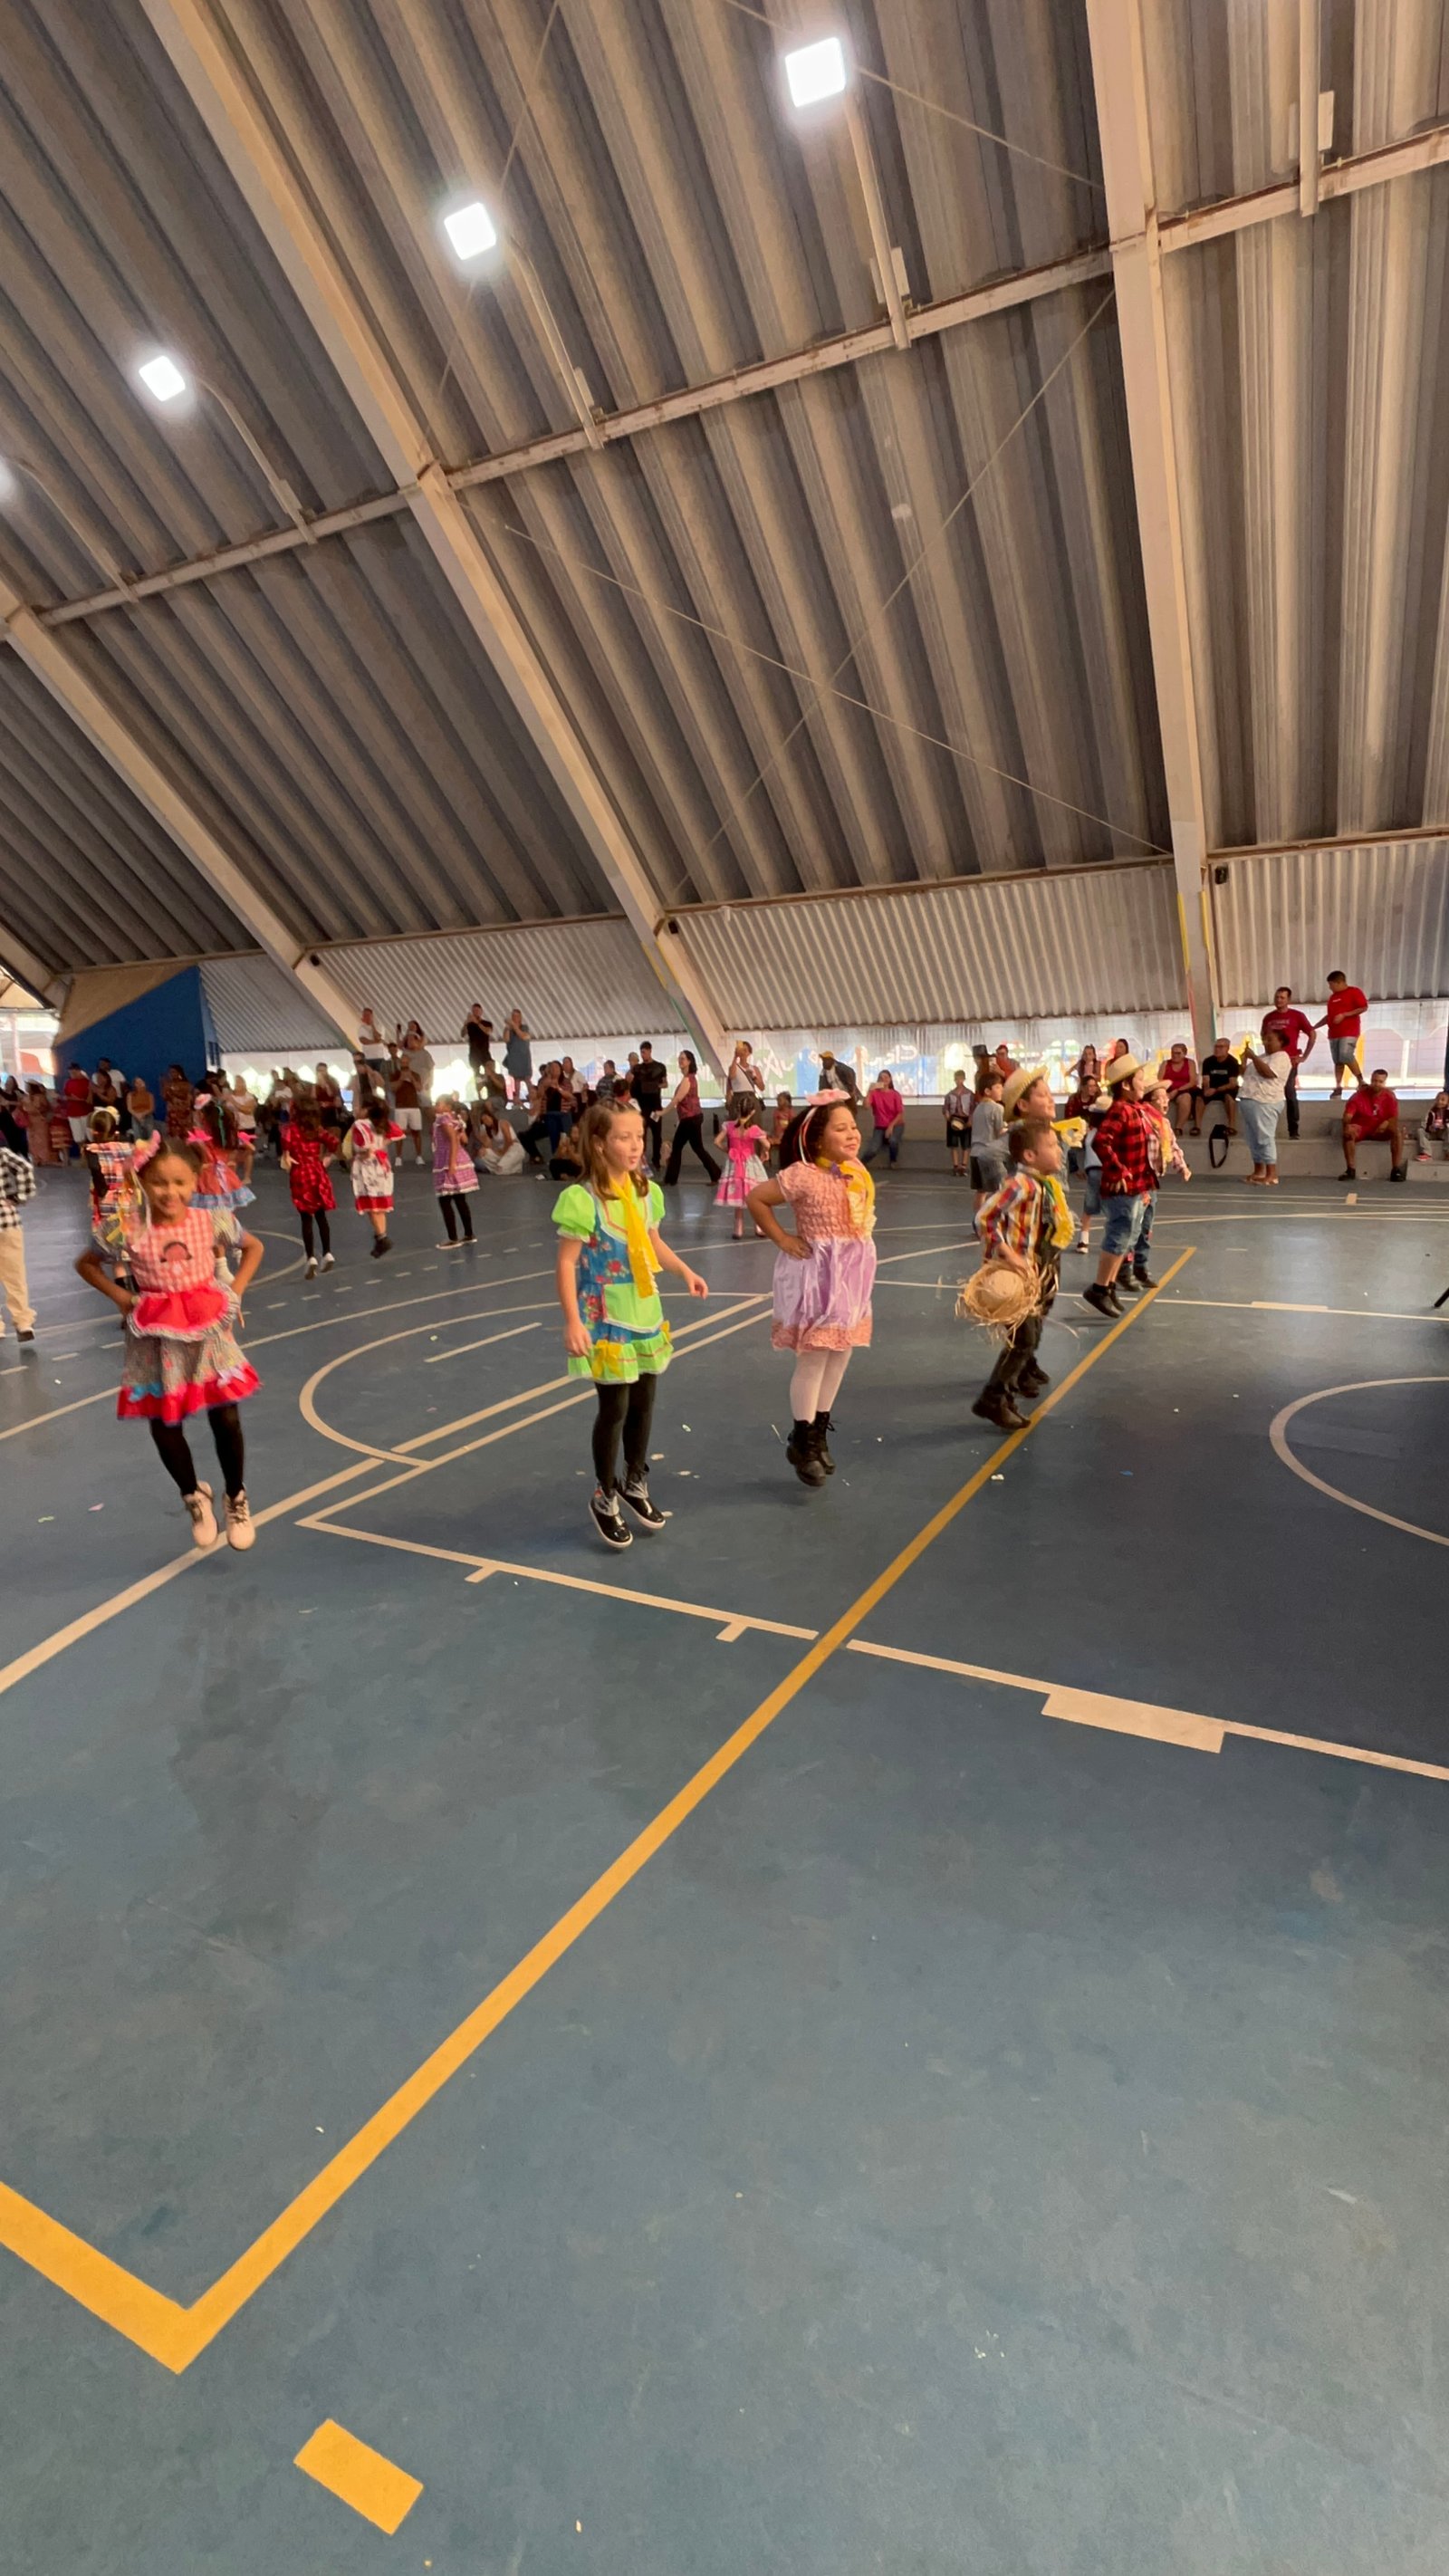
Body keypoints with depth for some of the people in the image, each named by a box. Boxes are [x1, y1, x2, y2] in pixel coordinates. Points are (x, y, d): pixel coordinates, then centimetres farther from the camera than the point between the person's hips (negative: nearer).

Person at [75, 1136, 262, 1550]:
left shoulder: (212, 1221, -10)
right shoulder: (129, 1229, -12)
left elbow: (254, 1248, 9)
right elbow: (86, 1264, 6)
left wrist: (235, 1291, 0)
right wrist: (121, 1297, -4)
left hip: (209, 1331, 0)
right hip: (157, 1338, 0)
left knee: (226, 1420, 3)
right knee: (164, 1426, 8)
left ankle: (236, 1499, 26)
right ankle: (194, 1496, 33)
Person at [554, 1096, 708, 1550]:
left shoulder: (647, 1191, 2)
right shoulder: (582, 1198, -18)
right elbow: (566, 1263, -17)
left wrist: (686, 1272, 6)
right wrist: (573, 1321, -20)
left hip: (645, 1314, 6)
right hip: (606, 1319, -6)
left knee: (644, 1401, 15)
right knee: (614, 1407, 1)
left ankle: (635, 1483, 36)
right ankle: (604, 1498, 22)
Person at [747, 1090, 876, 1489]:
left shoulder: (857, 1172, 4)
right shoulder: (803, 1176, -19)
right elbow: (756, 1199, -12)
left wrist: (862, 1232, 6)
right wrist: (782, 1240, -11)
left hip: (852, 1273, 8)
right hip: (817, 1273, -8)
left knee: (840, 1357, 14)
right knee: (813, 1359, -3)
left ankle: (819, 1432, 30)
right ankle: (801, 1442, 13)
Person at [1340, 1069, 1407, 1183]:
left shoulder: (1389, 1096, -2)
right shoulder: (1359, 1095, -8)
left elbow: (1395, 1118, -5)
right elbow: (1348, 1115, -17)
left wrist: (1387, 1123, -28)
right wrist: (1347, 1125, -40)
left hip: (1381, 1130, 2)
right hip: (1361, 1129, -1)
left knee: (1397, 1130, -27)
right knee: (1348, 1132, -34)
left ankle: (1396, 1170, -26)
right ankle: (1351, 1170, -31)